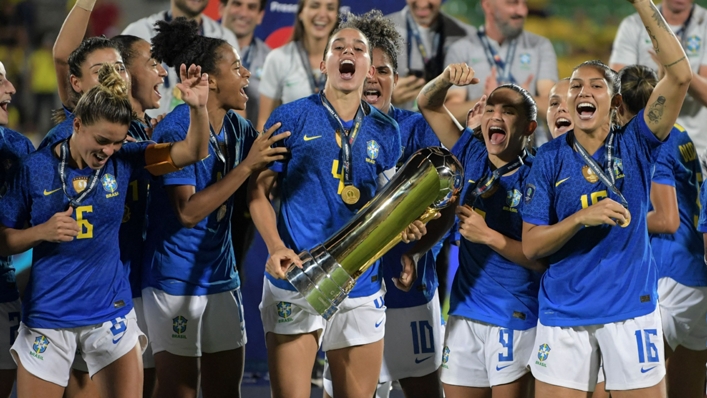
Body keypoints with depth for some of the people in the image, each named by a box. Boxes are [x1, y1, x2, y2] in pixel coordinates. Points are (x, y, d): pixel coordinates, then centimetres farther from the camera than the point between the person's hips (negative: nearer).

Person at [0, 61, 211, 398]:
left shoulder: (122, 161, -2)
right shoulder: (35, 168, -7)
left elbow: (193, 152, -7)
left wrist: (198, 107, -25)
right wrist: (42, 232, -19)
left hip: (110, 311, 2)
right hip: (47, 316, -2)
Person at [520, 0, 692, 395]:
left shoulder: (634, 146, -1)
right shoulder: (551, 158, 1)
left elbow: (681, 75, -13)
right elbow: (531, 245, -1)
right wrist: (582, 218, -18)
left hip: (632, 306, -1)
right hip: (564, 313, 1)